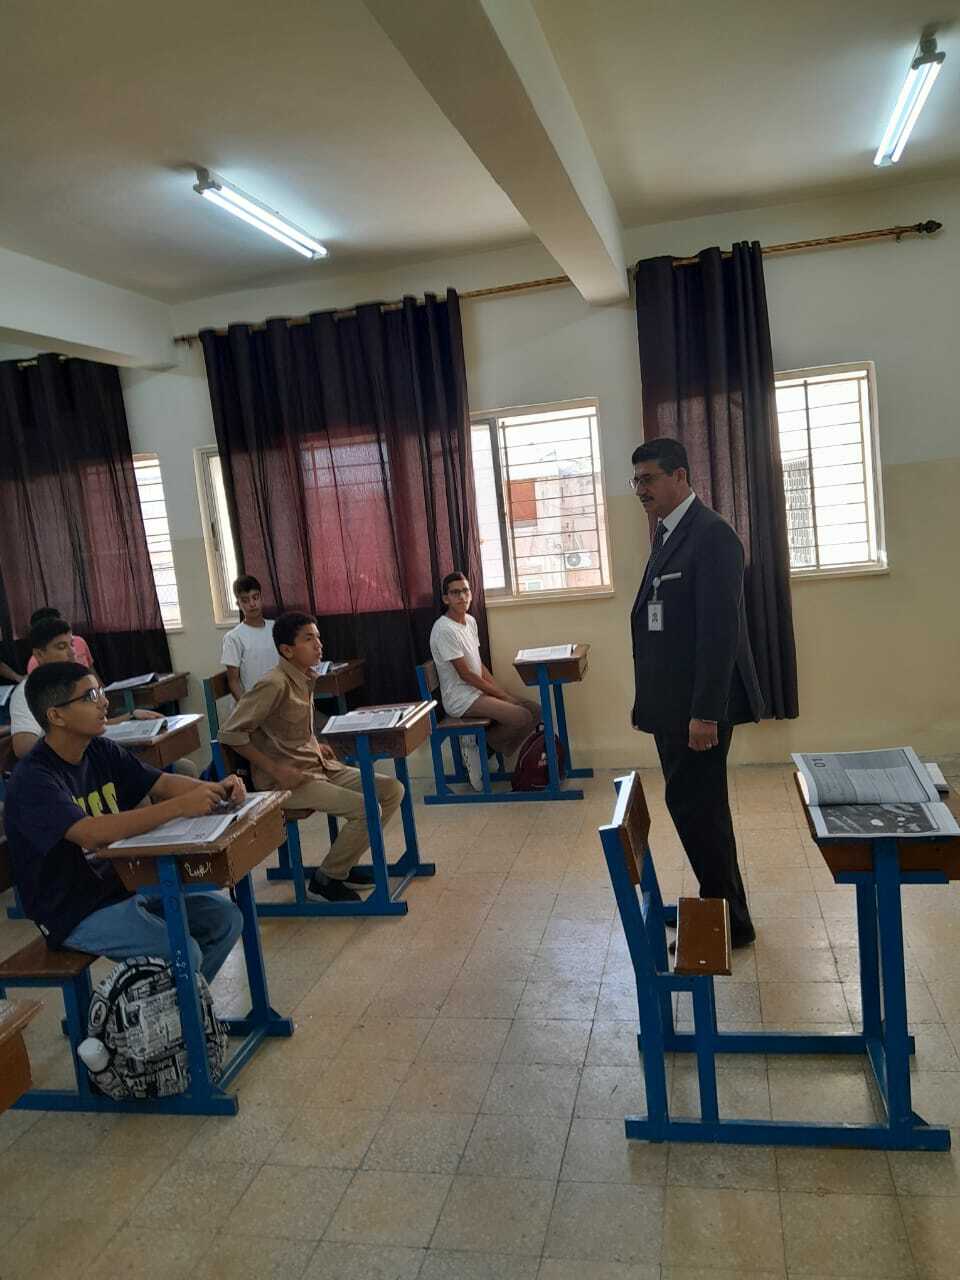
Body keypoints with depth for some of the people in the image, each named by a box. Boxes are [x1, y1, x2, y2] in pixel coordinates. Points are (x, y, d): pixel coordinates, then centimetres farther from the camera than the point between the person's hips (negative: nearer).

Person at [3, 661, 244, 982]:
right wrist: (180, 806, -40)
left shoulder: (101, 751, 1)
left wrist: (215, 789, -20)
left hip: (124, 884, 8)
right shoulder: (33, 781, -22)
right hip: (75, 912, -7)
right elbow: (92, 833, -37)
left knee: (225, 918, 0)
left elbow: (160, 783, 0)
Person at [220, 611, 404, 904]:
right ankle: (325, 879, 0)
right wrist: (276, 770, -20)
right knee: (366, 810, -23)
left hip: (319, 767, 9)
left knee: (392, 790, 0)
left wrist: (314, 746, 8)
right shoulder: (274, 684, -19)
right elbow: (230, 733, -20)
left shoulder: (305, 678, 8)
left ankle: (344, 864, 12)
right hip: (288, 781, -9)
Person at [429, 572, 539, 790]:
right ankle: (479, 745, -1)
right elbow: (465, 674, -18)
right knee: (523, 718, -22)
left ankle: (496, 748, 6)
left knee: (536, 711, -2)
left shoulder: (470, 621, 9)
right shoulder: (444, 629, -19)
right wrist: (502, 695, -13)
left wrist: (502, 691, 2)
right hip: (460, 698, -9)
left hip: (479, 691, 9)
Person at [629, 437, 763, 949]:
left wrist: (705, 713, -23)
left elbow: (720, 629, -21)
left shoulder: (712, 536, -15)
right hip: (672, 703, 10)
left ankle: (729, 921, 15)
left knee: (694, 808, -1)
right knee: (696, 807, 17)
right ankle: (721, 907, 32)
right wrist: (651, 703, 16)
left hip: (698, 704, -9)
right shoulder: (669, 535, 14)